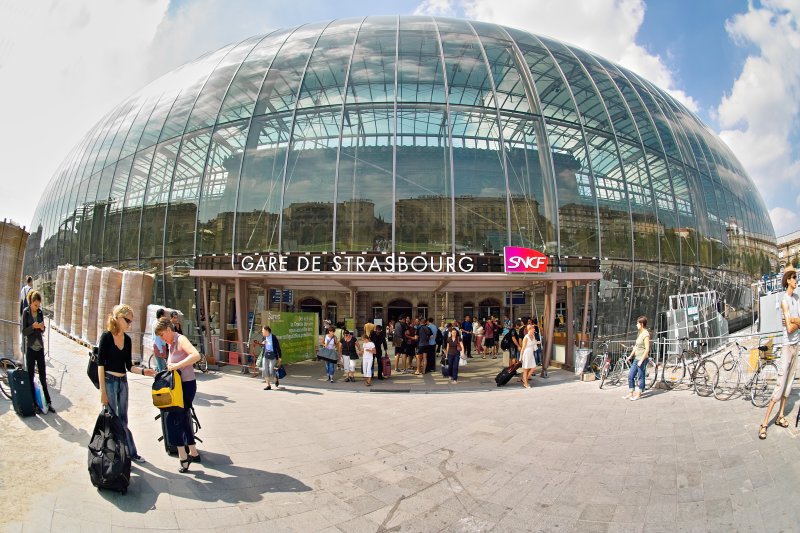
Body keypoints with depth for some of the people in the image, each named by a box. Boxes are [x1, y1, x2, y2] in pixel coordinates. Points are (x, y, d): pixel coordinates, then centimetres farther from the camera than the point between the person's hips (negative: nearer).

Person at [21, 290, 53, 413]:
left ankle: (48, 402, 13)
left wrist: (42, 328, -9)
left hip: (40, 346, 4)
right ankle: (33, 403, 11)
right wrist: (33, 327, -24)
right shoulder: (25, 312, -7)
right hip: (30, 347, -4)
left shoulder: (40, 312, 4)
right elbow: (24, 332, -8)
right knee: (30, 376, 4)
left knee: (43, 376, 8)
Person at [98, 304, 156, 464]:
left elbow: (129, 366, 9)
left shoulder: (127, 339, 6)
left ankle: (131, 452, 22)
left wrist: (143, 371, -9)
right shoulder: (106, 336, -10)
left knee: (123, 420, 14)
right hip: (109, 381, -5)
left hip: (123, 382, 6)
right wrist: (103, 391, -14)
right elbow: (100, 364, -12)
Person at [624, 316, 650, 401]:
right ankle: (630, 393, 17)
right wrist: (631, 355, 20)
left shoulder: (646, 334, -15)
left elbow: (647, 349, -19)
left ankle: (639, 394, 14)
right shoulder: (640, 333, 12)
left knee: (641, 377, 3)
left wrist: (641, 361, -20)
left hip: (642, 359, -9)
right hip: (637, 358, 9)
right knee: (630, 376, 9)